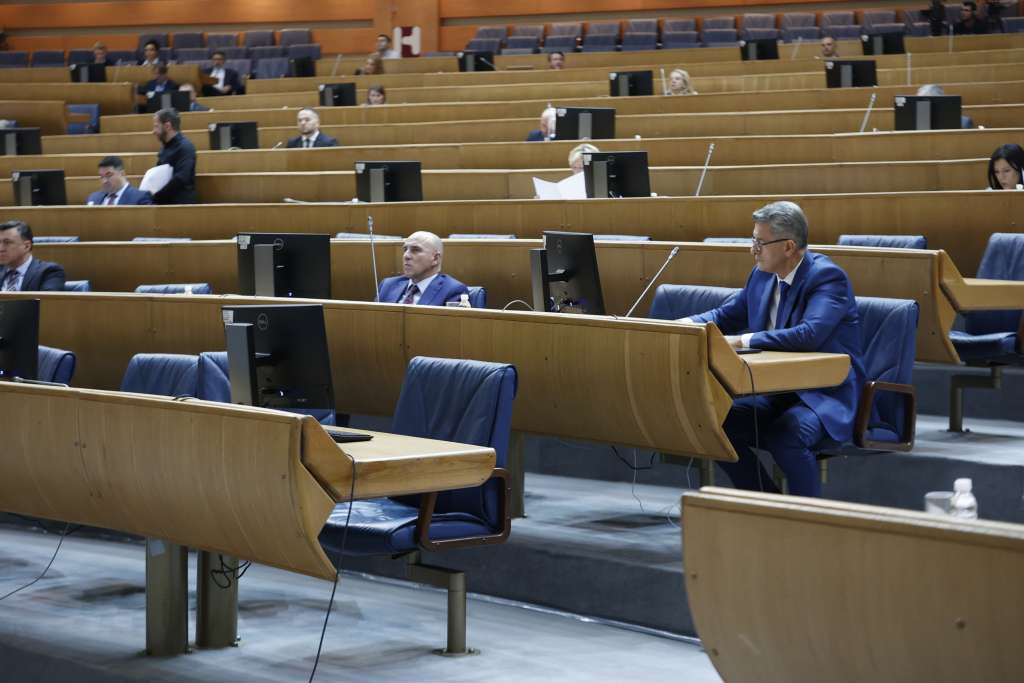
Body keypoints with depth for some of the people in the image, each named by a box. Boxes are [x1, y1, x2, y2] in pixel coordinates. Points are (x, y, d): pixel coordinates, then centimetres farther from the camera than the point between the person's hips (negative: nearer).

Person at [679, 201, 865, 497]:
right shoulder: (762, 274, 7)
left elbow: (809, 334, -32)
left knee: (787, 434, -35)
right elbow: (726, 316, 20)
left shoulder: (828, 277, -16)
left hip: (825, 395, -8)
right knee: (718, 423, -12)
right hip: (775, 392, 8)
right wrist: (684, 325, 0)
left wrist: (743, 340, -30)